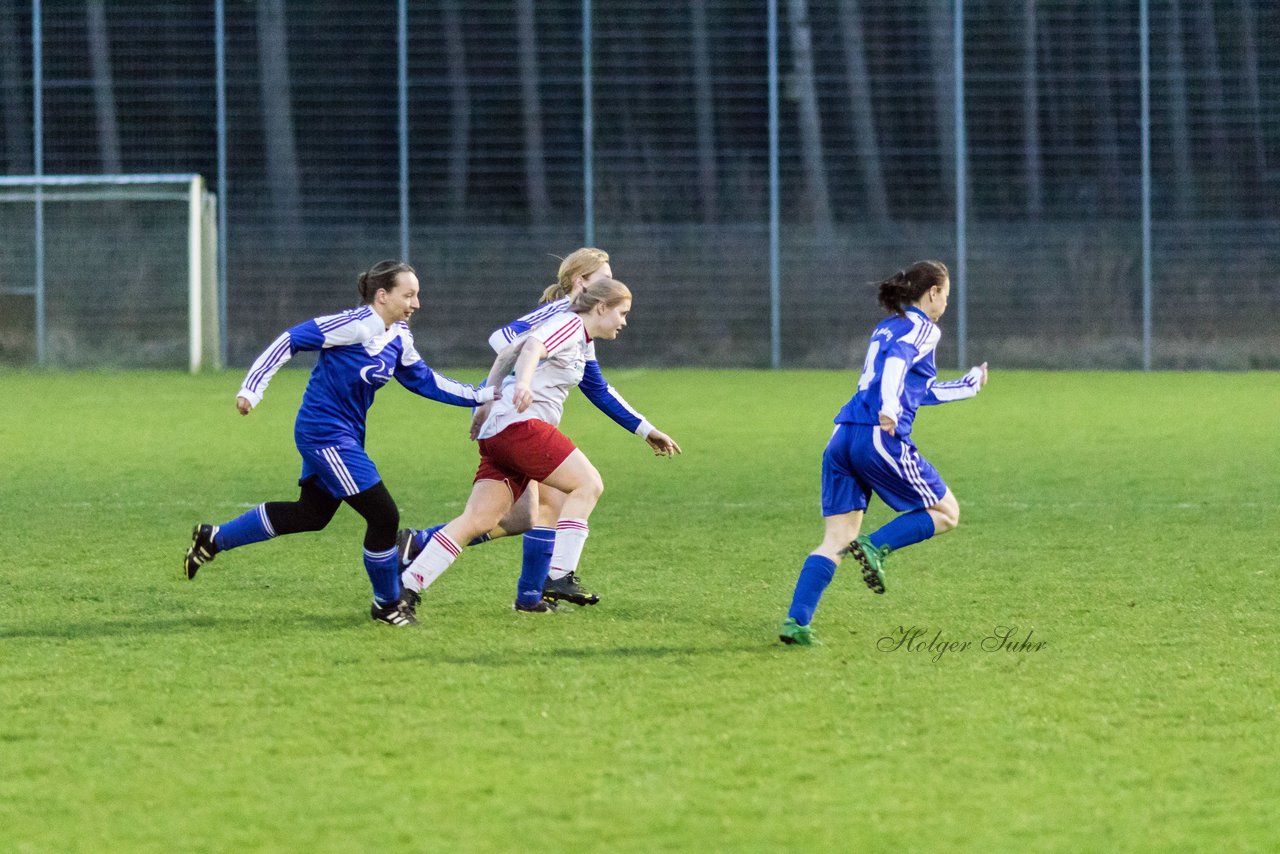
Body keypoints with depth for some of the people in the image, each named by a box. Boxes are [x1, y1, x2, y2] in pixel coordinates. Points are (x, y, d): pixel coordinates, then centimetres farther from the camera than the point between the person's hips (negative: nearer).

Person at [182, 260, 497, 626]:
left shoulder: (399, 338, 5)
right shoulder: (353, 326, -21)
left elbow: (424, 380, 15)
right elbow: (290, 340, -20)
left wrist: (482, 395, 10)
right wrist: (252, 387, -22)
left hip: (344, 437, 10)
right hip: (325, 434, -10)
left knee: (311, 515, 21)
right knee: (383, 515, -7)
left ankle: (214, 538, 30)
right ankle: (386, 604, 12)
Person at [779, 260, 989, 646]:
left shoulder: (886, 327, 28)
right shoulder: (921, 327, 3)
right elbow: (898, 358, -19)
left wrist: (970, 383, 53)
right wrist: (890, 407, -33)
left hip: (842, 439, 8)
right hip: (881, 438, -8)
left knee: (837, 539, 6)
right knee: (946, 513, 8)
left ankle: (796, 621, -9)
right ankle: (876, 546, -14)